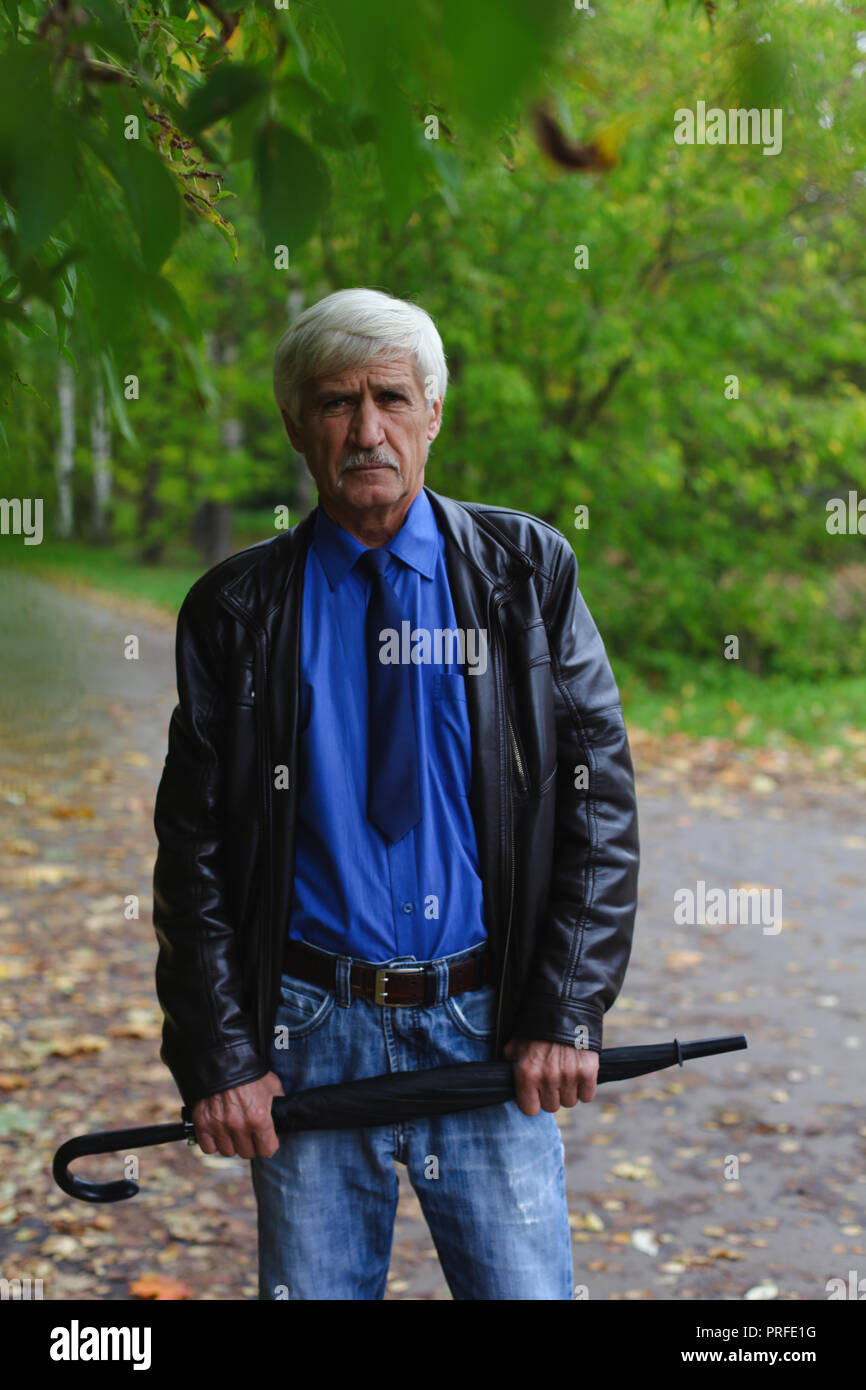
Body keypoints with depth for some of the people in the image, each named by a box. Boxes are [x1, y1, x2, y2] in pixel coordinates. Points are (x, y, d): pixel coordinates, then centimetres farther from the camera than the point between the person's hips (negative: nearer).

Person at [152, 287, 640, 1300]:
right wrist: (219, 1058, -5)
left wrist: (565, 1014, -7)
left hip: (490, 1027, 0)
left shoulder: (525, 571, 2)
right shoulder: (237, 610, 3)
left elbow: (598, 800, 1)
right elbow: (193, 853, 3)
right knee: (310, 1291, 10)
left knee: (526, 1289, 4)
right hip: (310, 1034, 1)